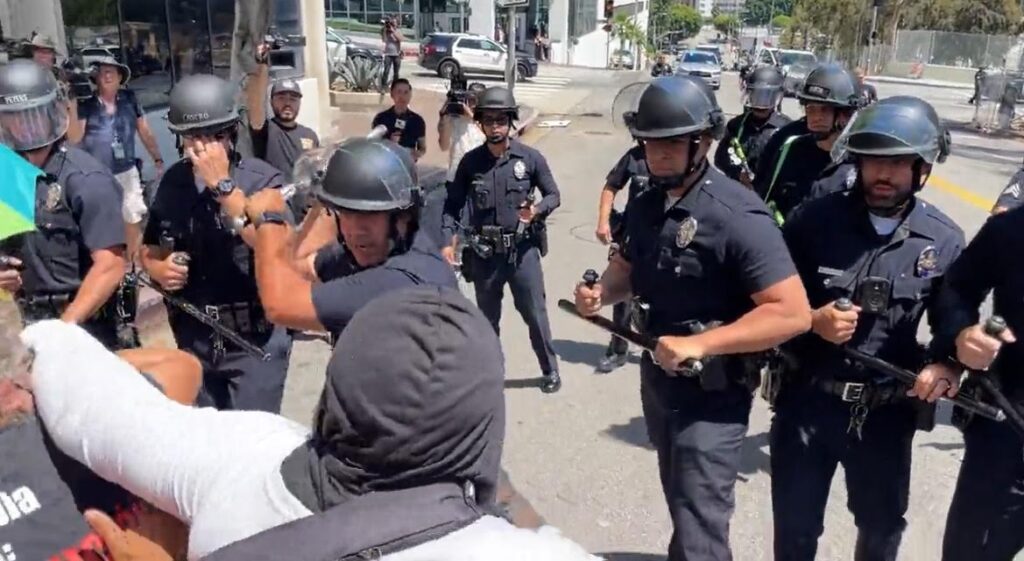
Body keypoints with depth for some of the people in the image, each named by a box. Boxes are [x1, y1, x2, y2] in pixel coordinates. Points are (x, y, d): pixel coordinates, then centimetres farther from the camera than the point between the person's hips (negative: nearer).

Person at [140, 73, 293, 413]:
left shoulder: (261, 179, -14)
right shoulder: (172, 182, 1)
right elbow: (150, 248, 15)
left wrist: (223, 185, -27)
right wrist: (158, 269, -8)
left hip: (254, 340, -5)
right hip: (194, 338, 5)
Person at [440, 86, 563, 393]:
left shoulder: (530, 158, -6)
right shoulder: (470, 161, -2)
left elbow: (554, 195, 2)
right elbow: (453, 205, 3)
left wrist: (537, 210, -19)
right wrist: (448, 241, -8)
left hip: (522, 249, -1)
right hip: (484, 252, 2)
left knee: (535, 313, 6)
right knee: (487, 317, 14)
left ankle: (550, 369, 25)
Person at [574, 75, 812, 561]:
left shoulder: (737, 216, -23)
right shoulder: (645, 205, 1)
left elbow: (793, 313, -27)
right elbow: (629, 266, 17)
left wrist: (699, 344, -30)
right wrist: (602, 292, -6)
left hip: (712, 393, -7)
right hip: (657, 377, 8)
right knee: (681, 506, 28)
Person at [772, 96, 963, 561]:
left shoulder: (944, 241, -4)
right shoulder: (815, 218, -9)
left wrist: (948, 367, -15)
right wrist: (811, 320, -20)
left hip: (887, 411, 2)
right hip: (807, 401, -1)